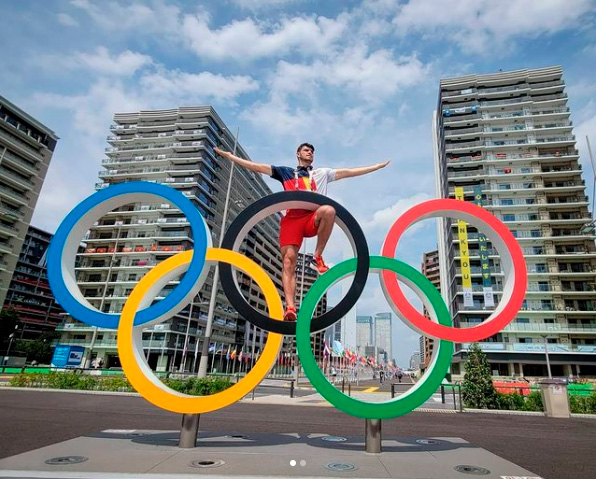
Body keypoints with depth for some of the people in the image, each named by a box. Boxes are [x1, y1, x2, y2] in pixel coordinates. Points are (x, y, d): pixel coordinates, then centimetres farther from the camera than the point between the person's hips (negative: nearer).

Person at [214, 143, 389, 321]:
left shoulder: (322, 172, 31)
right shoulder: (286, 172, 27)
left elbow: (349, 172, 28)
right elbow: (256, 167, 24)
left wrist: (378, 166, 26)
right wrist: (229, 156, 19)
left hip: (313, 216, 1)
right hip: (292, 217, 0)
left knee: (329, 210, -35)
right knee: (288, 260, -18)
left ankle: (318, 256, -18)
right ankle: (290, 308, -23)